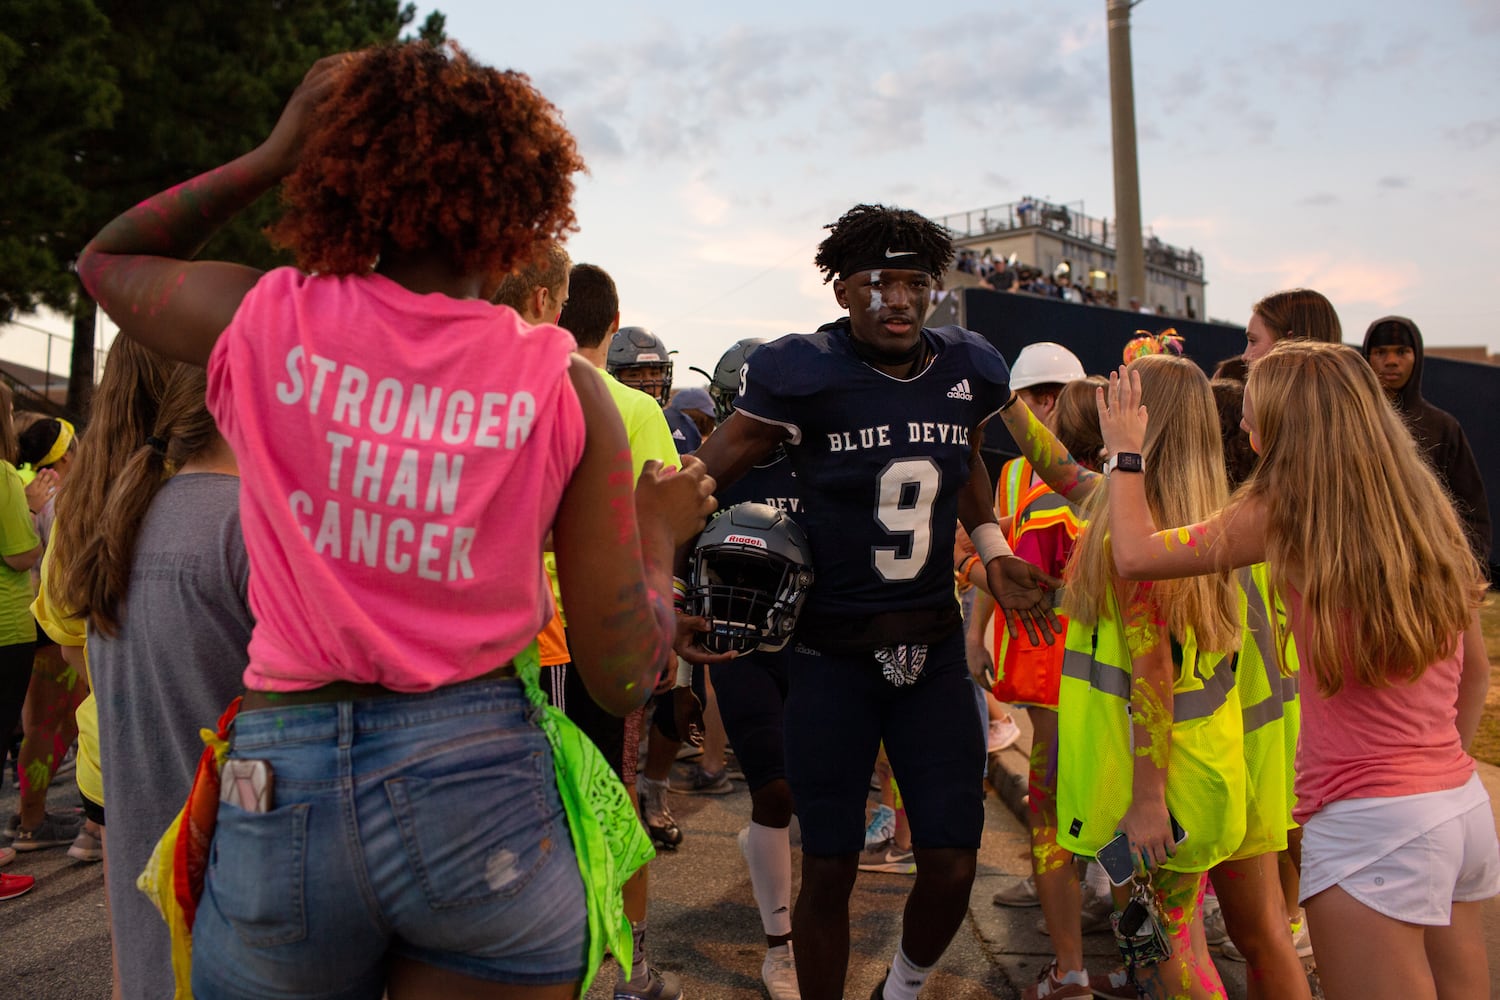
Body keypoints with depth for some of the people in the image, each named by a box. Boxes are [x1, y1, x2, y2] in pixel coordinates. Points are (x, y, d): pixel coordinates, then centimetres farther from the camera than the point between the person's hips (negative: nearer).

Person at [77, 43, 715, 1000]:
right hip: (486, 788, -1)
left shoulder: (263, 322, -6)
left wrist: (277, 150, 14)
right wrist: (662, 529, 11)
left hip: (283, 787, 2)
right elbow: (624, 678, -7)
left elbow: (103, 258, 20)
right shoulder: (563, 388, -8)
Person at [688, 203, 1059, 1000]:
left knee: (952, 865, 6)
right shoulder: (803, 377, -13)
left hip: (934, 652, 4)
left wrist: (992, 551, 15)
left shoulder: (966, 373, 1)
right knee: (829, 871, 6)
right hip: (832, 658, -4)